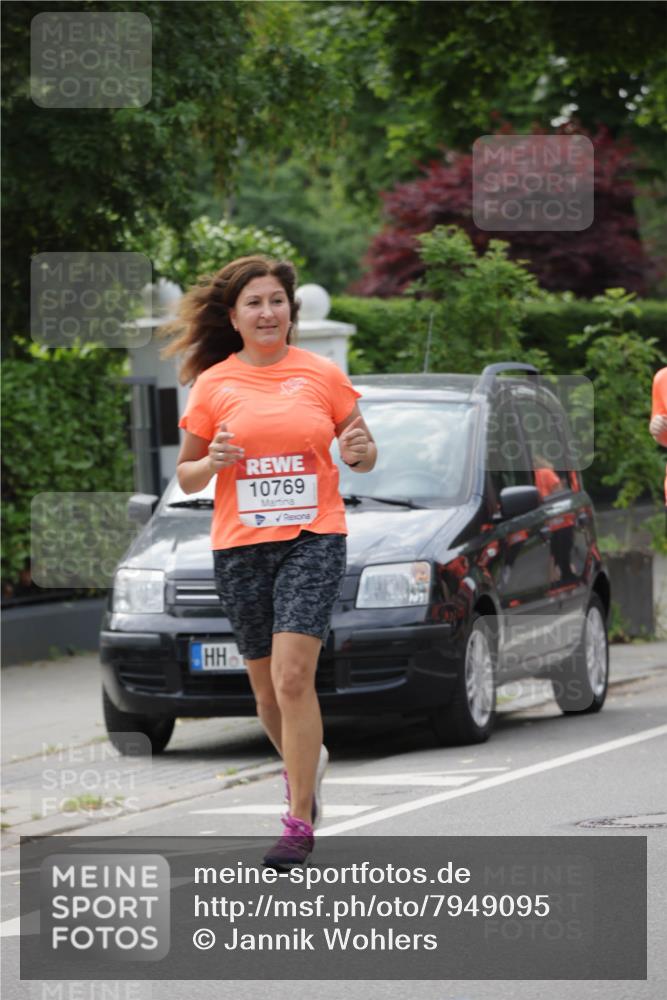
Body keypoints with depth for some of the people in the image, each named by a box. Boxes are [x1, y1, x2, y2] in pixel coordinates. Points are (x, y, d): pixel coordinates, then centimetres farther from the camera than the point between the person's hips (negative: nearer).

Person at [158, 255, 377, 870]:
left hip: (313, 540, -2)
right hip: (240, 546, 2)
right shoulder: (213, 385, 4)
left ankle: (299, 823, -12)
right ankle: (307, 761, 42)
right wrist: (210, 463, -12)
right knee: (267, 686, 10)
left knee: (293, 676, -16)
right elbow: (185, 476, 9)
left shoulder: (323, 375, 3)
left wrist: (357, 452, -11)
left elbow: (364, 456, 12)